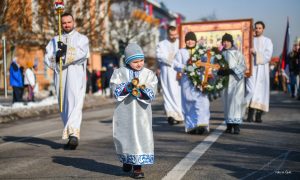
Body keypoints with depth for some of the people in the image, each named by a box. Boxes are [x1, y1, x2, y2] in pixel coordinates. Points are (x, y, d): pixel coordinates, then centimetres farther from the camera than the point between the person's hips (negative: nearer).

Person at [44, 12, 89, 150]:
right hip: (60, 75, 4)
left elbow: (82, 53, -9)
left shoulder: (82, 38, 11)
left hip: (76, 76, -4)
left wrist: (66, 50, -14)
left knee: (75, 103, -18)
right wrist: (57, 56, -13)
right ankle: (71, 136, 10)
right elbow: (47, 58, 6)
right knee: (64, 106, 4)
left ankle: (73, 134, -29)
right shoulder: (55, 40, 20)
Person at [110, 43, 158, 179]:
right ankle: (127, 160, 35)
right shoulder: (119, 73, 4)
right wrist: (128, 87, -21)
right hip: (124, 111, 1)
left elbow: (151, 95, -6)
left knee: (141, 136, -7)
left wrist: (140, 92, -24)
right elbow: (116, 91, -7)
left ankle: (137, 166, 1)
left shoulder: (149, 74, 3)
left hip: (141, 112, 0)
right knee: (124, 136, 9)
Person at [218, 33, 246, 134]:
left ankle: (236, 125, -18)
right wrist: (220, 71, -8)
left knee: (236, 101, -15)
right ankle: (229, 125, 7)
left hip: (236, 80, -4)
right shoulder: (221, 54, 12)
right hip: (225, 80, 4)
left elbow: (243, 66, -5)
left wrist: (232, 71, -19)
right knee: (227, 102, 2)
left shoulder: (237, 53, 1)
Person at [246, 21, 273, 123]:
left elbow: (268, 55, -3)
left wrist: (256, 53, -14)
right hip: (251, 68, 0)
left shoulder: (267, 41, 9)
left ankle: (259, 115, -1)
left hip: (262, 69, 0)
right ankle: (250, 114, -14)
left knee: (261, 90, -3)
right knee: (251, 89, -10)